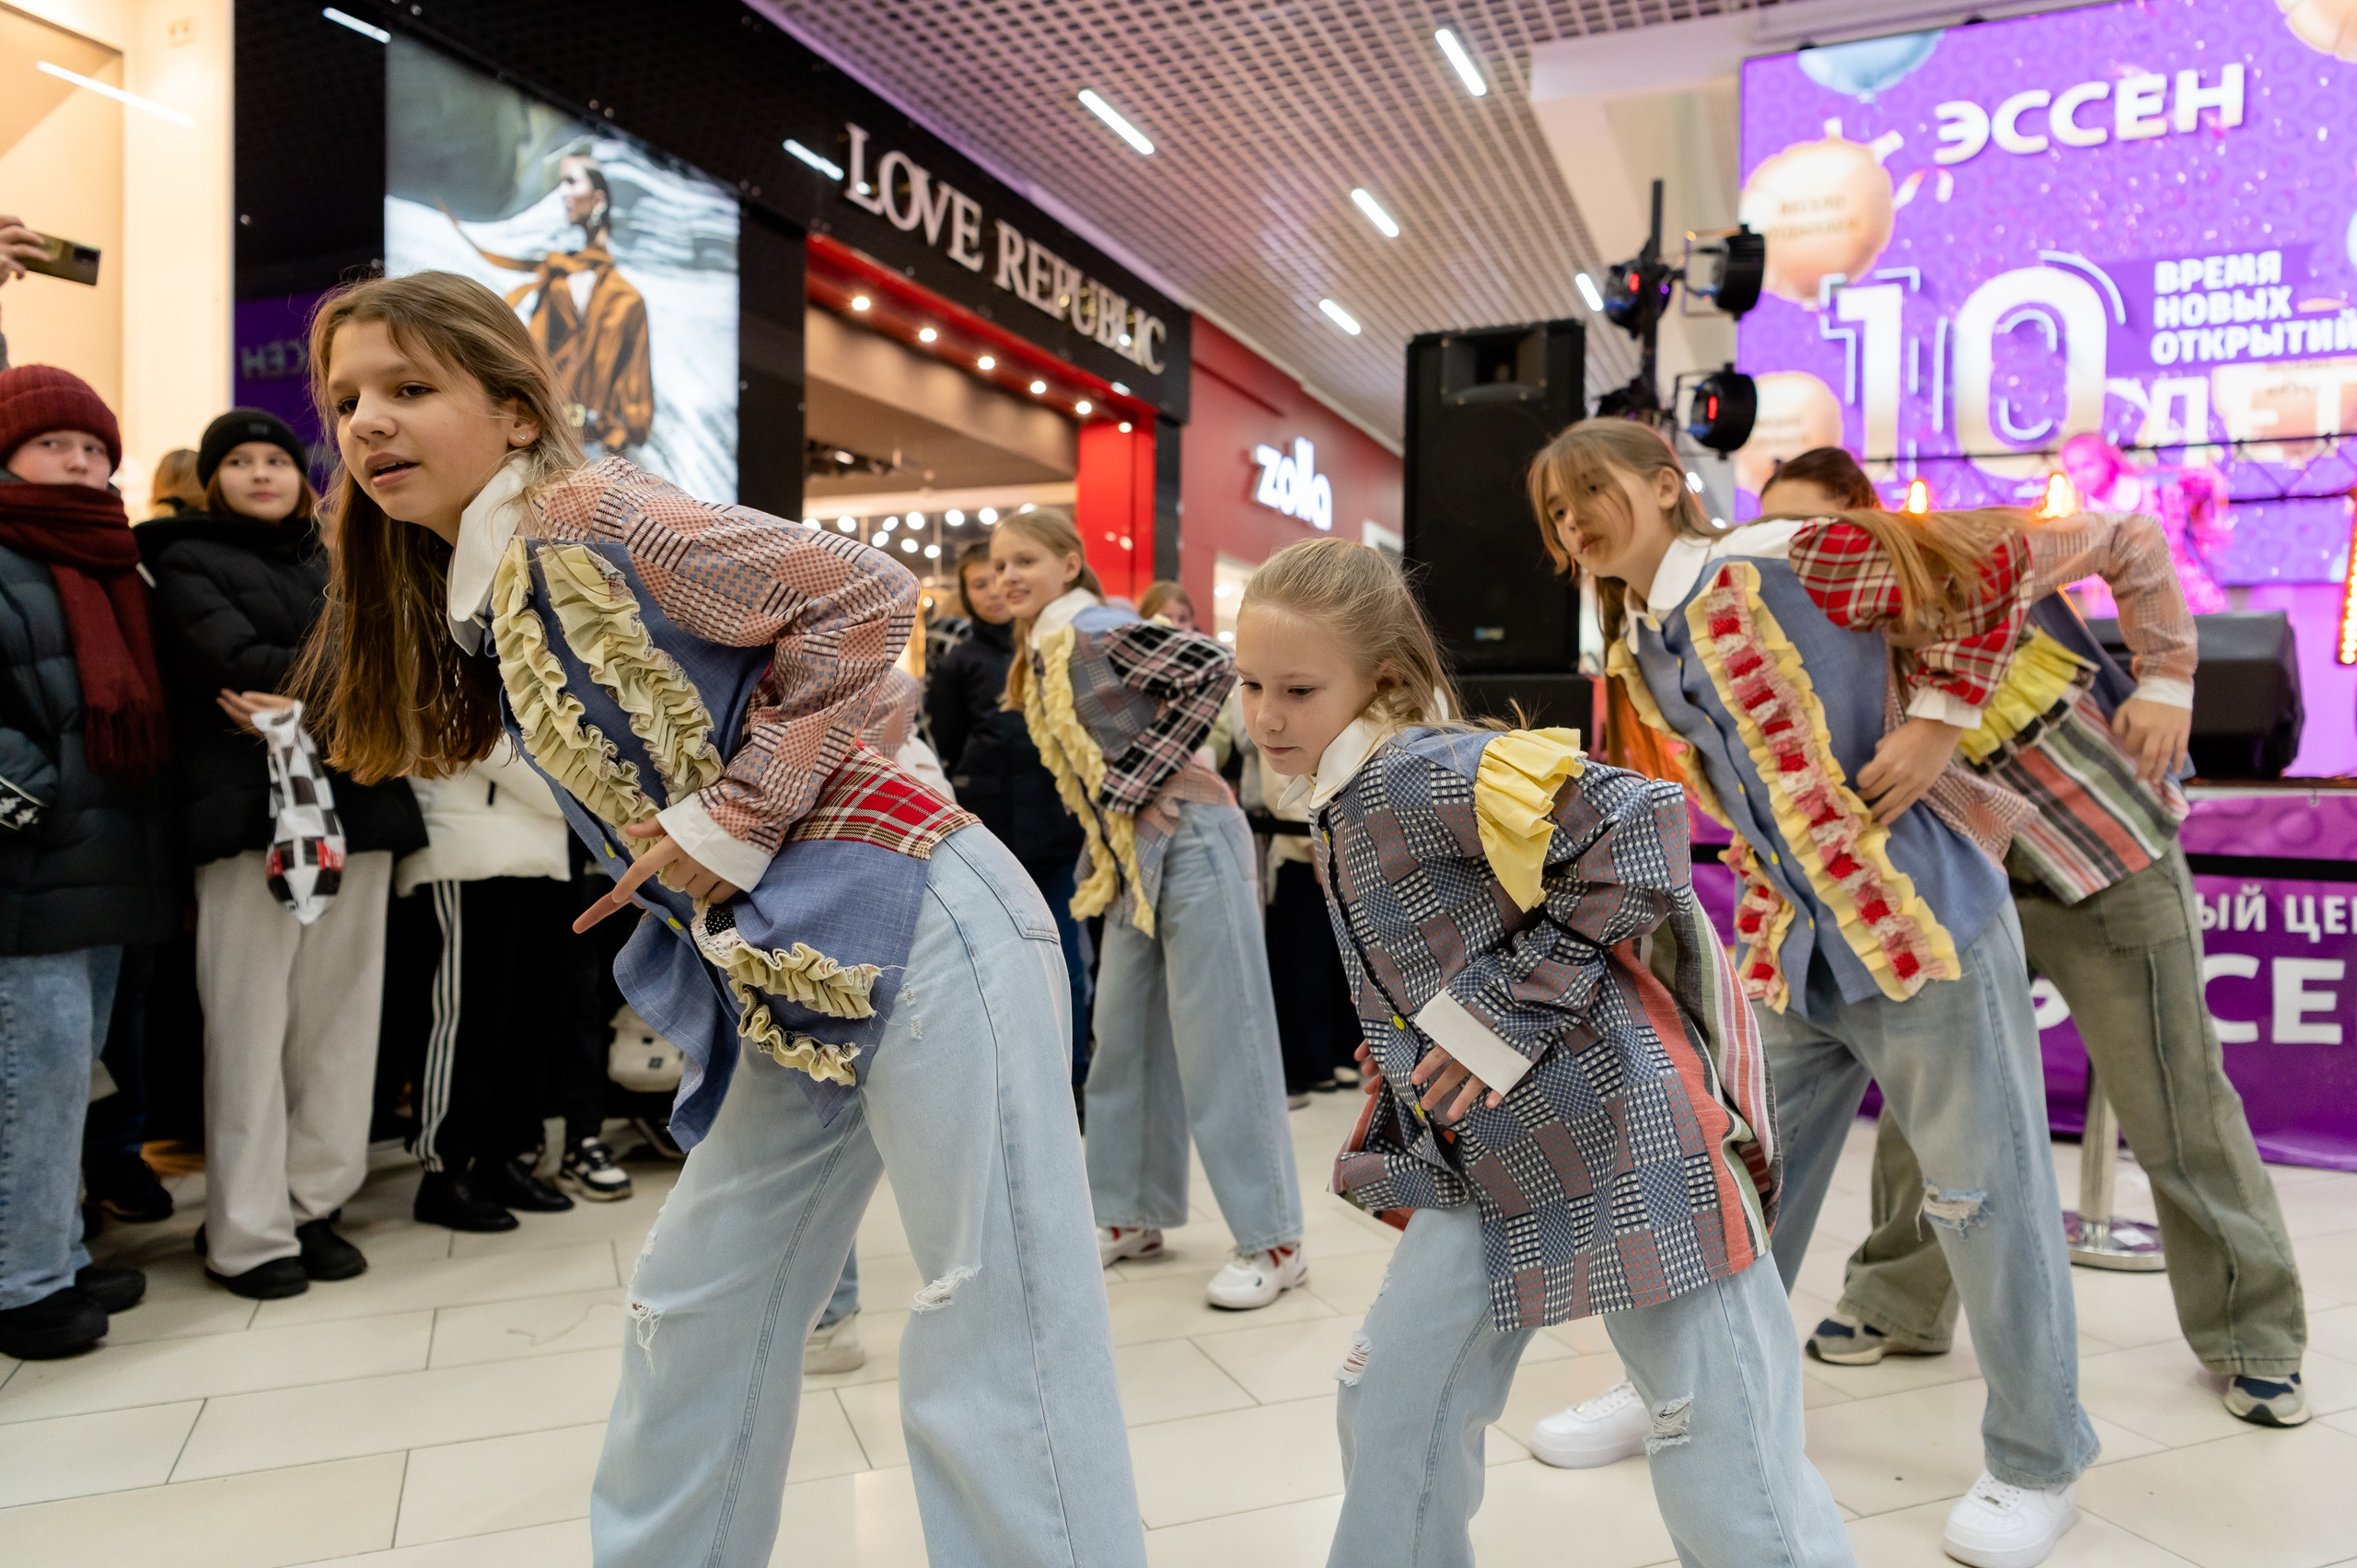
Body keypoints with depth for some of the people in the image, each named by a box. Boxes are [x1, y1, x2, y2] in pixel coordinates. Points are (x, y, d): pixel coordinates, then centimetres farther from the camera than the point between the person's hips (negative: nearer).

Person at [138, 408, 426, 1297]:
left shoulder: (333, 567, 23)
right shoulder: (188, 563, 9)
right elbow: (237, 664, -10)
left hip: (354, 808, 4)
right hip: (250, 813, -4)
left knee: (339, 1016, 3)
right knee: (251, 1022, -4)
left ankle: (312, 1204, 12)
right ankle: (247, 1233, 3)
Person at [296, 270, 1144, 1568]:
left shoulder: (584, 516, -9)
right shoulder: (472, 607, 17)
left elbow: (864, 600, -16)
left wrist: (728, 824, -15)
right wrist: (678, 893, 4)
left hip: (911, 932, -9)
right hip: (794, 973, 10)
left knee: (989, 1356, -5)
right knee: (698, 1312, 20)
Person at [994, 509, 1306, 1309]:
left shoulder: (1096, 631, -13)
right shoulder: (1038, 658, 14)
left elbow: (1211, 666, -24)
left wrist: (1140, 775, -20)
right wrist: (1102, 850, 12)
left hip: (1188, 844, -9)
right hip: (1132, 859, 9)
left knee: (1219, 1040, -5)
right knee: (1123, 1038, 13)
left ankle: (1273, 1240, 5)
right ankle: (1134, 1215, 26)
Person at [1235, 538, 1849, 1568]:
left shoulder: (1421, 775, -19)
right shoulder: (1343, 809, 10)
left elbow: (1638, 826, -26)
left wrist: (1513, 1003, -21)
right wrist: (1415, 1083, 10)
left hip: (1623, 1142, -9)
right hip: (1491, 1166, 9)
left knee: (1723, 1479, 2)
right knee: (1388, 1406, 13)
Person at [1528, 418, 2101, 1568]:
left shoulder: (1783, 563, -13)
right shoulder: (1636, 657, 9)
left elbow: (1992, 563, -10)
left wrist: (1935, 724, -13)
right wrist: (1770, 897, 11)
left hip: (1925, 918, -7)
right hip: (1793, 948, 7)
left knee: (1984, 1191, 5)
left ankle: (2038, 1465, 25)